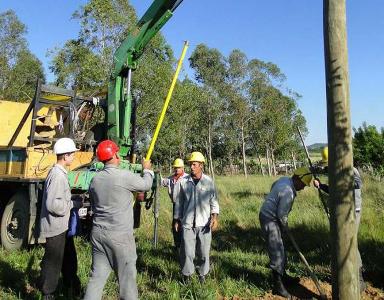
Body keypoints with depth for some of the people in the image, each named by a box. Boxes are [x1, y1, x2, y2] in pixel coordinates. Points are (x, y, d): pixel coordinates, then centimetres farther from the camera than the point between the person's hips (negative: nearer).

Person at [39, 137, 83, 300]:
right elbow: (53, 204, -28)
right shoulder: (58, 175, -23)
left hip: (62, 225, 10)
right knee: (53, 261, 5)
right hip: (55, 227, -10)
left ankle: (71, 285, 39)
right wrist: (73, 204, -18)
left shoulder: (59, 173, 9)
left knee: (69, 256, 22)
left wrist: (74, 201, 7)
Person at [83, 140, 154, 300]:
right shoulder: (124, 176, -15)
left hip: (98, 233, 6)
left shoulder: (95, 180, 5)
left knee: (97, 276, 12)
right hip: (119, 235, -6)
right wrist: (147, 169, 20)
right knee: (126, 277, 8)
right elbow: (145, 185, 1)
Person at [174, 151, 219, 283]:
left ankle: (202, 275, 27)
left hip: (204, 223, 0)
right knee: (187, 252, 2)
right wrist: (177, 220, 10)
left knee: (204, 252, 8)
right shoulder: (184, 181, 2)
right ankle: (186, 275, 21)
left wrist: (215, 216, -11)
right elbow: (179, 202, 8)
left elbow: (214, 201, 3)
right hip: (187, 223, 0)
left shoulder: (208, 181, 0)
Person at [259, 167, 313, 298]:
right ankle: (278, 285, 5)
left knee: (280, 249, 20)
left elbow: (273, 185, 25)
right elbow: (282, 215, -21)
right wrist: (285, 227, -2)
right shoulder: (288, 192, -26)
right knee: (276, 253, -5)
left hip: (267, 213, 11)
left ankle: (283, 276, 34)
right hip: (269, 220, -11)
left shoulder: (284, 179, 3)